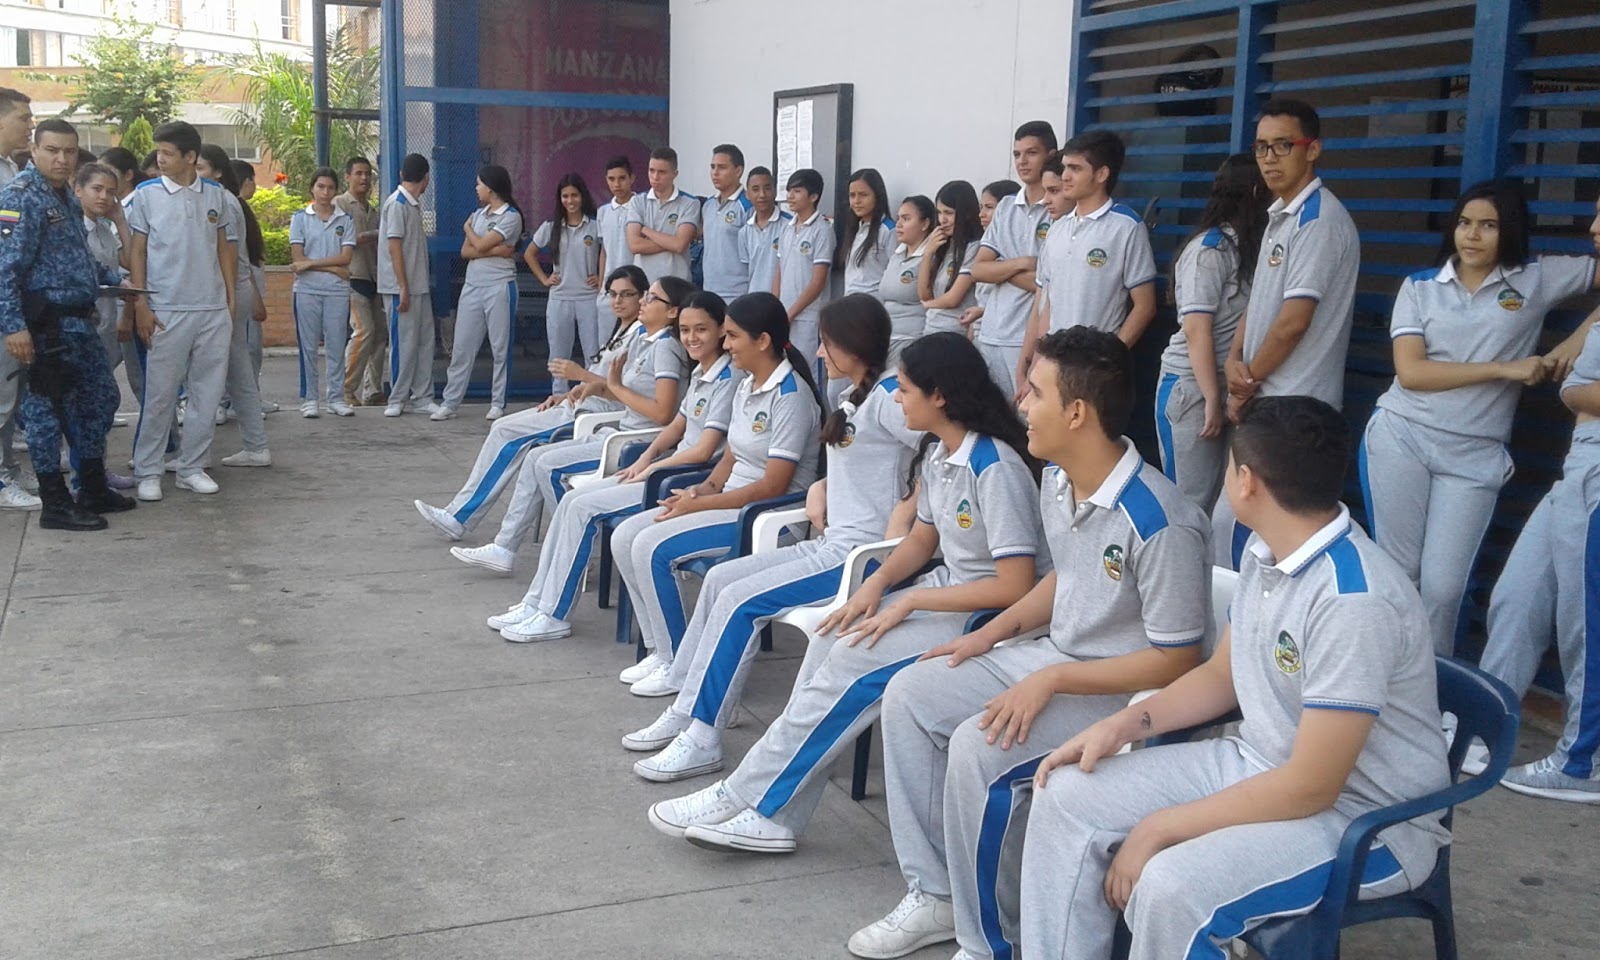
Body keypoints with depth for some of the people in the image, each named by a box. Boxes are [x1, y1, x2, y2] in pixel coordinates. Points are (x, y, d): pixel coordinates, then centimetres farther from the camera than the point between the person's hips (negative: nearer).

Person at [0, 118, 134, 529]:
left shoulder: (66, 197, 15)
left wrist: (115, 276, 16)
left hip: (79, 321, 10)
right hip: (46, 323, -10)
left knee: (100, 398, 16)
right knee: (47, 407, -2)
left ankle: (93, 489, 27)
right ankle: (55, 505, 6)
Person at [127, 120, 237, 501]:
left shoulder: (216, 194, 7)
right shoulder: (146, 194, 0)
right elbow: (136, 252, 1)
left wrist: (231, 300, 8)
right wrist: (140, 306, -6)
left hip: (214, 311, 3)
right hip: (167, 311, -3)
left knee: (208, 392, 6)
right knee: (160, 395, -1)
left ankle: (192, 467, 16)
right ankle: (147, 472, 9)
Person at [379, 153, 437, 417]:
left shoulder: (414, 204, 14)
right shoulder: (397, 204, -13)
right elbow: (394, 247, -16)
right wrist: (403, 288, -19)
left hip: (419, 286, 9)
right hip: (403, 287, -9)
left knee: (424, 341, 8)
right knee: (404, 343, -4)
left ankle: (422, 396, 13)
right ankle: (398, 400, 4)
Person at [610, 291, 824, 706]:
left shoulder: (791, 396, -17)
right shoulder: (746, 386, 11)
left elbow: (773, 485, -20)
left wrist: (700, 504, -17)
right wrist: (703, 489, -2)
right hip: (732, 501, 10)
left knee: (651, 547, -21)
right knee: (624, 537, -2)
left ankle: (677, 666, -7)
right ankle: (659, 651, 4)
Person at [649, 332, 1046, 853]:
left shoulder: (995, 467, -22)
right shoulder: (938, 452, 6)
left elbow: (1015, 587, -24)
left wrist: (909, 601, -19)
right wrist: (877, 584, -4)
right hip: (946, 588, 9)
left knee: (852, 660, -22)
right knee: (831, 641, -11)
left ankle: (746, 799, -10)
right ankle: (773, 816, -11)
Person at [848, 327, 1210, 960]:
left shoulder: (1158, 523, -28)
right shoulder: (1056, 482, -1)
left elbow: (1176, 661, -22)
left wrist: (1051, 681, -24)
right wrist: (990, 634, 5)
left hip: (1123, 691, -9)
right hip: (1051, 654, 9)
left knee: (979, 748, -28)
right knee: (908, 694, 1)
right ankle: (934, 894, 8)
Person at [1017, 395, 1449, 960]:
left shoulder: (1354, 601, -29)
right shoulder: (1266, 553, 0)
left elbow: (1311, 787, -27)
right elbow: (1222, 675, 15)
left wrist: (1158, 830, -21)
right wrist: (1127, 722, -1)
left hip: (1367, 814, -9)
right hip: (1262, 767, 9)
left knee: (1172, 886, -33)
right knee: (1068, 797, -3)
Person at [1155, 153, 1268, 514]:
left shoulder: (1243, 248, 10)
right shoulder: (1209, 250, -13)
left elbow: (1240, 322, 7)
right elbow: (1196, 331, -16)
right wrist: (1213, 399, -15)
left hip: (1224, 384, 7)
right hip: (1191, 387, -7)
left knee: (1222, 499, 8)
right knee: (1193, 501, 0)